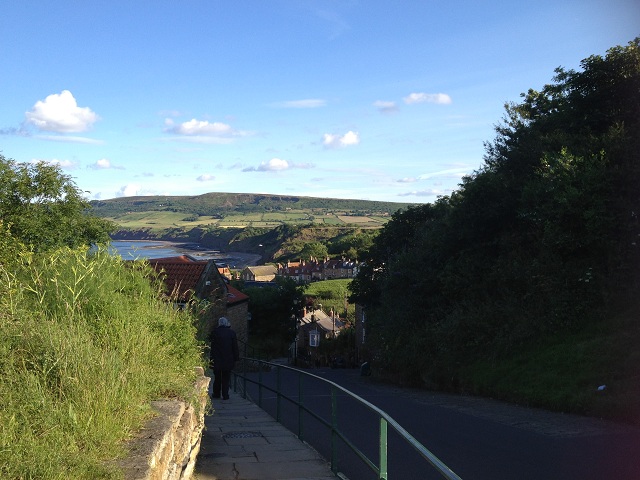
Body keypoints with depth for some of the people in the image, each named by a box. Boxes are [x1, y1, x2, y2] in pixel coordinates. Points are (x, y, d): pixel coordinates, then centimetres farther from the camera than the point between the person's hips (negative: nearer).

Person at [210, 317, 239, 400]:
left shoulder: (215, 332, -5)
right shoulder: (232, 333, -2)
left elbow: (213, 347, -3)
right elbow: (235, 347, 1)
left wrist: (212, 358, 1)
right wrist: (236, 358, 8)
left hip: (217, 360, -1)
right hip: (228, 360, 1)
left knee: (217, 378, 12)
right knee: (226, 378, 7)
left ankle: (216, 394, 18)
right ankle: (225, 395, 5)